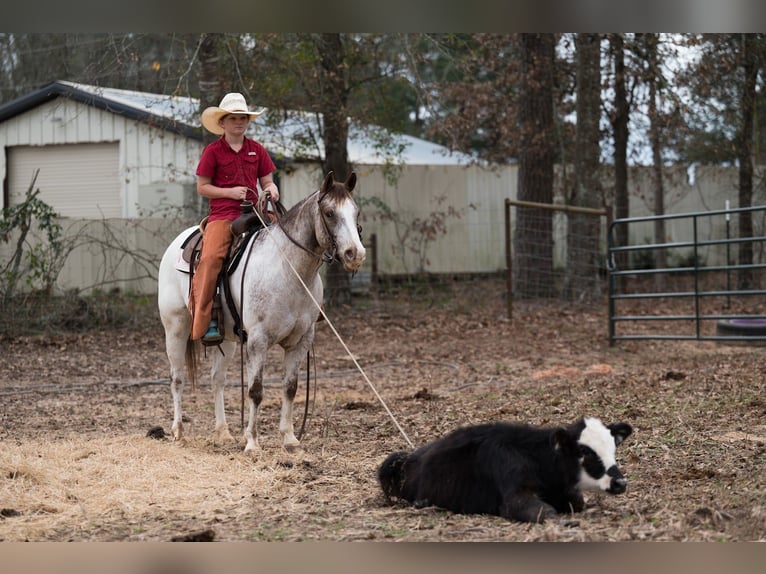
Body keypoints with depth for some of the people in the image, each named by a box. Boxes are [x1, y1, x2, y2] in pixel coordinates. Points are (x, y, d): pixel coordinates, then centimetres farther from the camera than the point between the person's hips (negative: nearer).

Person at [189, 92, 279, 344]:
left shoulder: (257, 150, 14)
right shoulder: (213, 151, 4)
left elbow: (267, 182, 18)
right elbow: (202, 187, 4)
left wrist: (271, 190, -6)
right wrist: (230, 192, -10)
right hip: (222, 215, -4)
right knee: (210, 257, -28)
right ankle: (206, 322, -26)